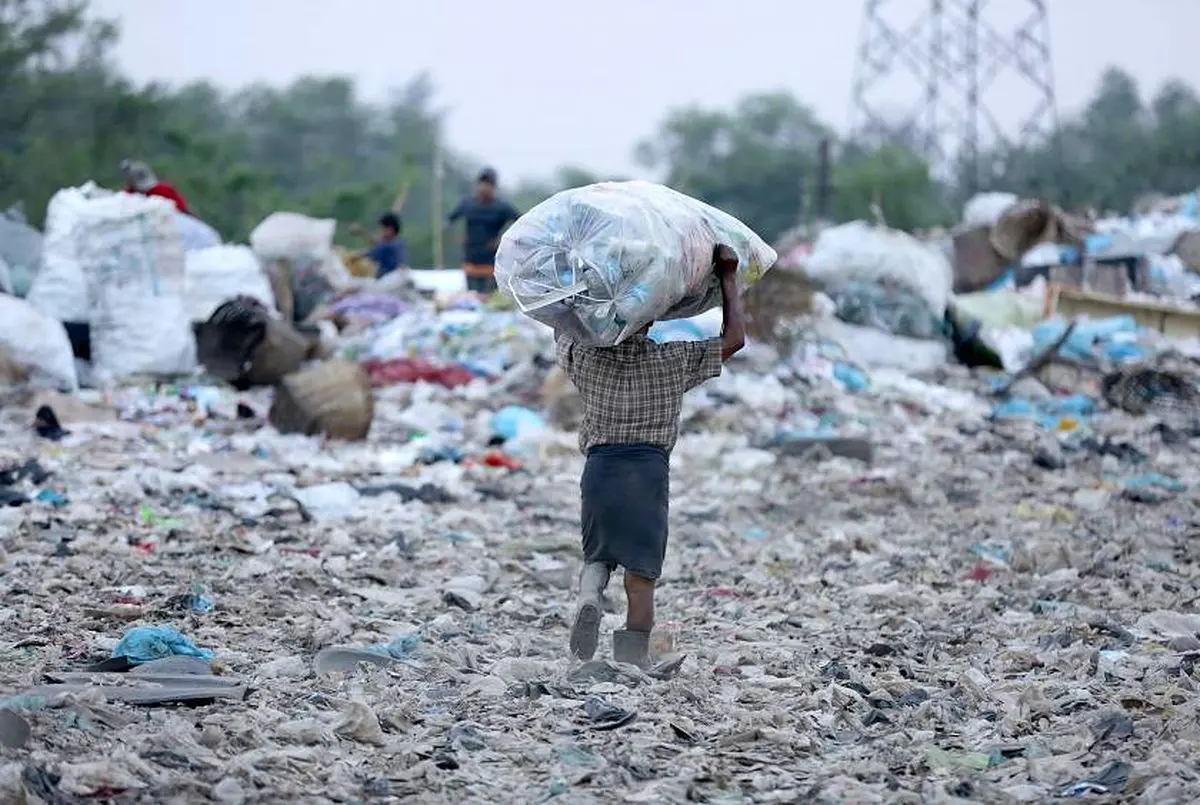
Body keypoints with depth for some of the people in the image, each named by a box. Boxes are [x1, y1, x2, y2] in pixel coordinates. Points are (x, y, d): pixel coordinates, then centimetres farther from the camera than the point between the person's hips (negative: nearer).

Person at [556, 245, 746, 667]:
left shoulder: (588, 357, 4)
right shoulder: (670, 362, 0)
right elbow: (734, 338, 7)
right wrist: (728, 279, 13)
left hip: (600, 463, 2)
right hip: (650, 467, -2)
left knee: (598, 556, 19)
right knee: (641, 572, 3)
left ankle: (589, 596, -13)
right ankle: (633, 658, -1)